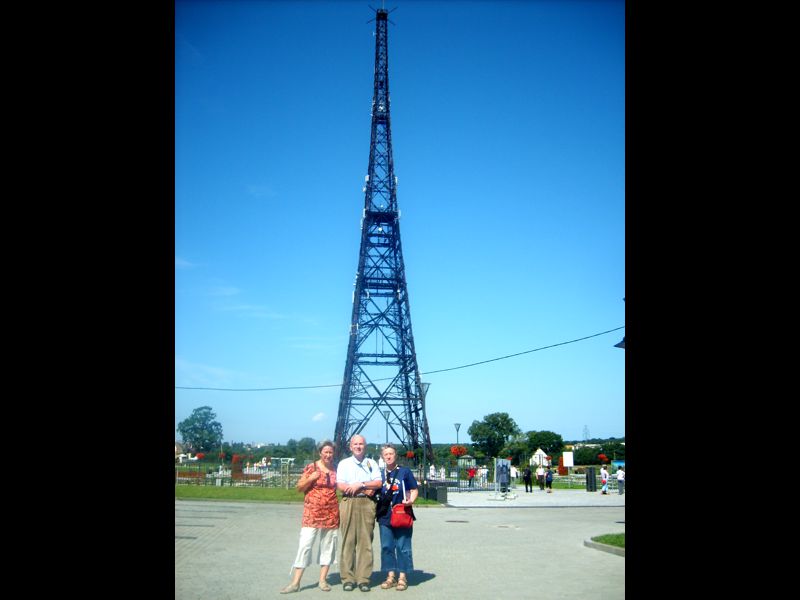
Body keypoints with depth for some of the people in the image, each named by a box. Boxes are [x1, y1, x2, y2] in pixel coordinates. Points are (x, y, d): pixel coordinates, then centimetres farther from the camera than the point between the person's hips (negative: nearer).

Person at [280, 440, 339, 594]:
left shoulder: (335, 469, 7)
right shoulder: (311, 467, -2)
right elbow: (299, 488, 0)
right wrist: (311, 478, -16)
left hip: (332, 512, 3)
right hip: (313, 511, -3)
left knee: (328, 545, 7)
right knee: (305, 544, -6)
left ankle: (323, 579, 18)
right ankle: (295, 582, -1)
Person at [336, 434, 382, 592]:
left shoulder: (372, 463, 16)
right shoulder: (344, 463, 12)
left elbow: (378, 483, 4)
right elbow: (341, 486, -1)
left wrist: (360, 485, -8)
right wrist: (366, 489, -5)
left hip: (367, 504, 1)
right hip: (349, 503, -1)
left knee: (366, 541, -2)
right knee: (348, 540, -4)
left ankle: (363, 578, 2)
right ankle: (347, 578, 2)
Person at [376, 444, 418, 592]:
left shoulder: (405, 471, 1)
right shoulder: (380, 474, 11)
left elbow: (414, 490, 2)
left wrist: (410, 500, -15)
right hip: (385, 516, 3)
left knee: (403, 546, 1)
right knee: (386, 546, 7)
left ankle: (403, 577, 11)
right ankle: (390, 576, 19)